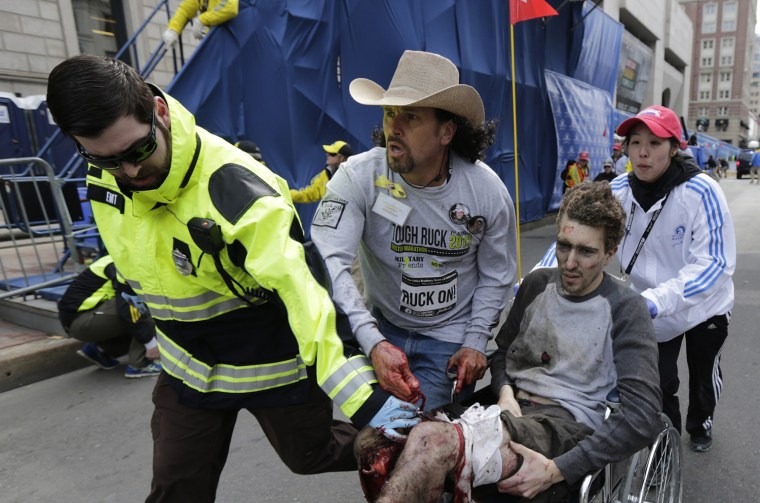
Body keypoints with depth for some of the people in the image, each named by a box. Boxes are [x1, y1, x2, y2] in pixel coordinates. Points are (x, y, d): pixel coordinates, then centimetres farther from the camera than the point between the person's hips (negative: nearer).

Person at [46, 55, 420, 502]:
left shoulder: (232, 184, -31)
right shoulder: (103, 176, -7)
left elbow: (300, 292, -38)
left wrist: (362, 396, -42)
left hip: (272, 361, -5)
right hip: (188, 366, 6)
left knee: (312, 456, 17)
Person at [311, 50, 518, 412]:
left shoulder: (488, 191, -12)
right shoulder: (358, 176, -20)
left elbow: (496, 275, 0)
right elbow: (328, 261, -30)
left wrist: (475, 343, -8)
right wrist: (374, 342, -41)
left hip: (447, 339, 0)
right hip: (380, 326, 1)